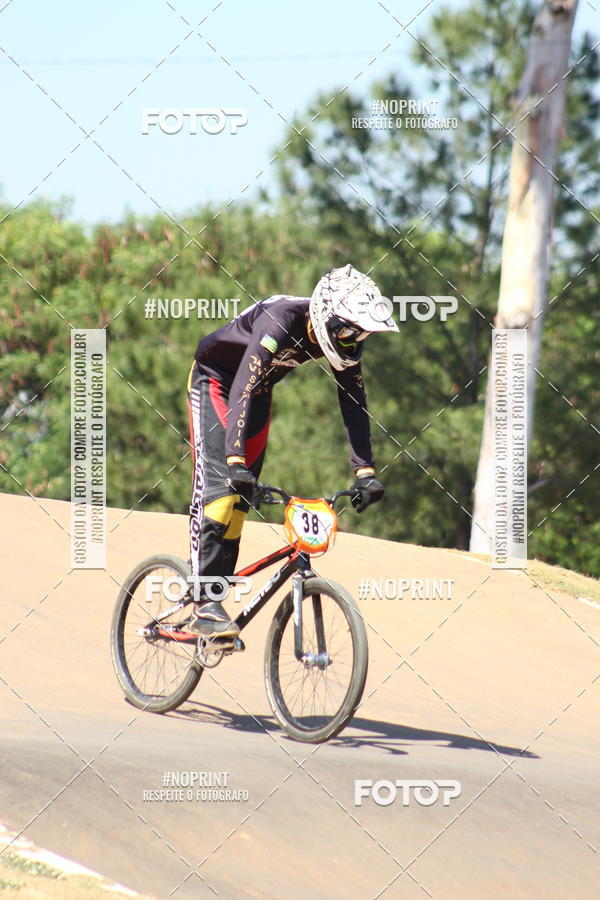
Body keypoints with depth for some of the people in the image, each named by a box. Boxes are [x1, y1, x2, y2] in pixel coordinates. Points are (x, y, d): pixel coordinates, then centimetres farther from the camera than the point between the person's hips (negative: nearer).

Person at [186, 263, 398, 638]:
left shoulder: (345, 338, -19)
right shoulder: (282, 321, -38)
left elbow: (354, 402, -14)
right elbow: (242, 389, -43)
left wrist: (365, 471, -22)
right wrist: (236, 459, -51)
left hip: (259, 388, 7)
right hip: (215, 378, -7)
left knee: (242, 496, 1)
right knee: (218, 481, -19)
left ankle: (214, 596, 8)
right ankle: (205, 607, -23)